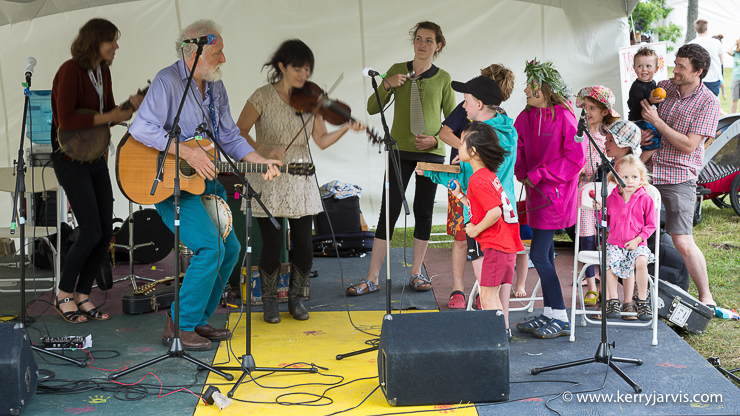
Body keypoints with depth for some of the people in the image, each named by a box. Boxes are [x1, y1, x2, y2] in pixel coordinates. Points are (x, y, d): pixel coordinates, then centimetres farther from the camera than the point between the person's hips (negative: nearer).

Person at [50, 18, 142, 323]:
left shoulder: (103, 71, 8)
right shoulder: (70, 71, -17)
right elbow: (66, 121, -25)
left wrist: (130, 107, -5)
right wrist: (108, 117, -21)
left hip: (96, 158, 8)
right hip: (70, 159, -8)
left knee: (106, 232, 5)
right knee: (91, 232, -11)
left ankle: (83, 297, 16)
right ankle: (64, 295, 7)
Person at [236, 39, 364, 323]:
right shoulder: (263, 97, -7)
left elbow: (322, 140, -1)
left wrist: (346, 128, -18)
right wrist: (264, 150, -22)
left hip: (300, 182, 3)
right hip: (269, 183, -3)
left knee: (303, 246, 0)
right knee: (273, 245, -4)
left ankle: (296, 297, 24)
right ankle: (270, 301, 19)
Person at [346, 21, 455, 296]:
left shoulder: (443, 79, 4)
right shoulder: (397, 71, 5)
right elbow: (372, 108, 4)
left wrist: (436, 139, -10)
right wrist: (387, 85, -12)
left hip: (431, 152, 0)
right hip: (400, 150, 0)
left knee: (423, 211, 5)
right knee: (389, 211, -4)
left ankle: (416, 273, 16)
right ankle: (372, 278, -1)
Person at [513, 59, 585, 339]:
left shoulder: (564, 117, -14)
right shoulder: (525, 117, 6)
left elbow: (576, 158, -15)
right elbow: (517, 148, 15)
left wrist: (538, 174, -14)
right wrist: (522, 173, -4)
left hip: (556, 194, -7)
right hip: (536, 192, 7)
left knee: (538, 254, -9)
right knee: (545, 254, 12)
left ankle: (560, 319, 2)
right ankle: (549, 313, 23)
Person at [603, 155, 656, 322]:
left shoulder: (645, 200, -2)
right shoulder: (611, 199, 5)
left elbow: (651, 225, 1)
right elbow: (604, 221, 15)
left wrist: (637, 240, -11)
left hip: (637, 244, -2)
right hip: (614, 243, 2)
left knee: (641, 261, -31)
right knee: (608, 261, -28)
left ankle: (642, 301, -14)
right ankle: (612, 300, -12)